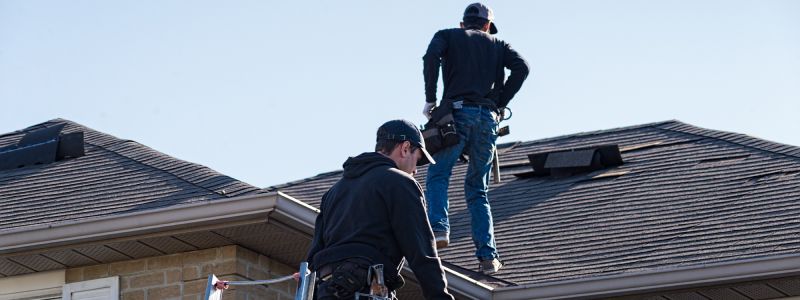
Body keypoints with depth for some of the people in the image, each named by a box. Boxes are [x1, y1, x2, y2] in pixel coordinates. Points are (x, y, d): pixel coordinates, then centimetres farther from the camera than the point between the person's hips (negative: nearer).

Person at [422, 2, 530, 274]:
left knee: (437, 177, 8)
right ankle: (488, 256, -2)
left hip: (457, 112, -2)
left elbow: (431, 56, -5)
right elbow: (521, 67, 4)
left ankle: (439, 229, -19)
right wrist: (500, 104, 7)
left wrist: (430, 100, -1)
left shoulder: (447, 36, 17)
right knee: (477, 189, 10)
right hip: (488, 119, 2)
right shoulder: (497, 44, 23)